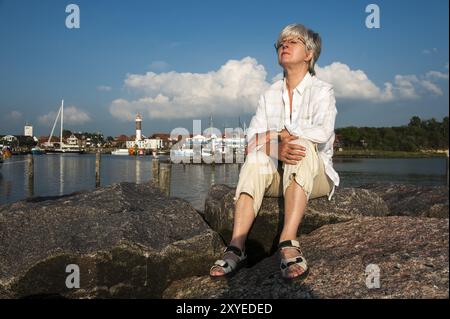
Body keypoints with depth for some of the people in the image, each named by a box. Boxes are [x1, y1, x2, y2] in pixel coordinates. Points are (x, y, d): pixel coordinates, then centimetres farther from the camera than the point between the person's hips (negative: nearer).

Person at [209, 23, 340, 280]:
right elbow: (252, 139, -3)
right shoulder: (270, 94, 11)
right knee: (256, 158, -29)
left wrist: (275, 135, -18)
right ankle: (237, 247, -40)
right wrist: (276, 150, -26)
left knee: (302, 146, -34)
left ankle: (288, 243, -45)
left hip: (315, 176, -3)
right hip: (278, 175, 3)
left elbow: (323, 133, -22)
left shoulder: (322, 91, 0)